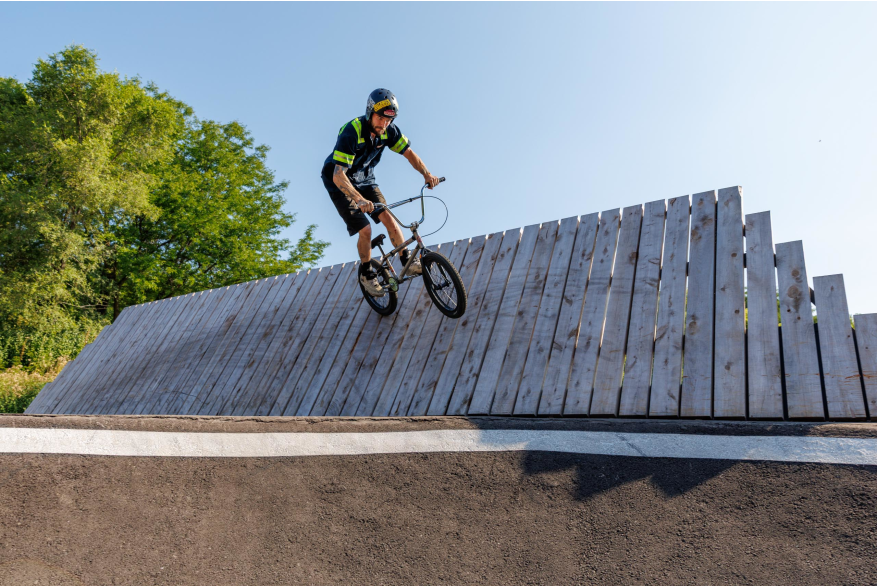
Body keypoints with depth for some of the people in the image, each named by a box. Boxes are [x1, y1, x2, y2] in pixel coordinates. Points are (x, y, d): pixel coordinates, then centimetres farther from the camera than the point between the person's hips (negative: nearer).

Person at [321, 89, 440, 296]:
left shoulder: (388, 130, -15)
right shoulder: (351, 132, -32)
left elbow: (408, 153, -7)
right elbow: (338, 175, -39)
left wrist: (426, 173, -27)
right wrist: (360, 200, -55)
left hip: (365, 180, 5)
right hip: (340, 183, -5)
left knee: (388, 217, -14)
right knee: (365, 230, -16)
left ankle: (408, 262, -2)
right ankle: (366, 274, 6)